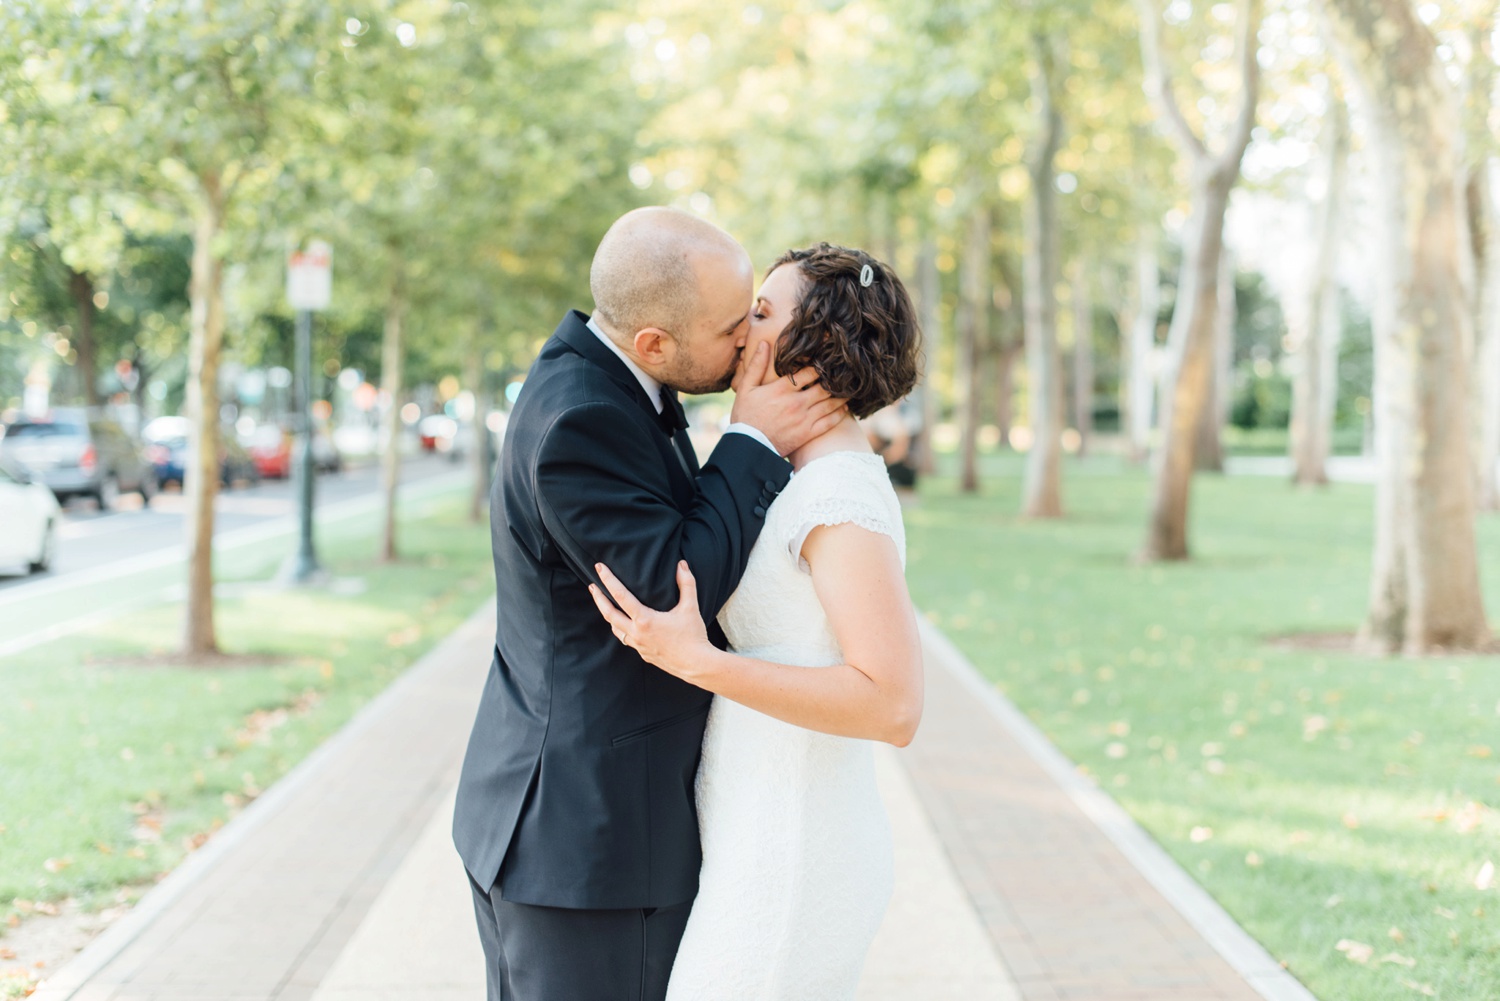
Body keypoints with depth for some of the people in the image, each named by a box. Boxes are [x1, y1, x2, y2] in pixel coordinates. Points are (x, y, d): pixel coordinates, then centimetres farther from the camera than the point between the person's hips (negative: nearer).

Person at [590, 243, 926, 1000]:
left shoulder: (844, 493, -20)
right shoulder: (819, 482, 11)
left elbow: (895, 706, -27)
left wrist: (695, 662, -29)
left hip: (789, 867, -10)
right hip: (776, 843, 10)